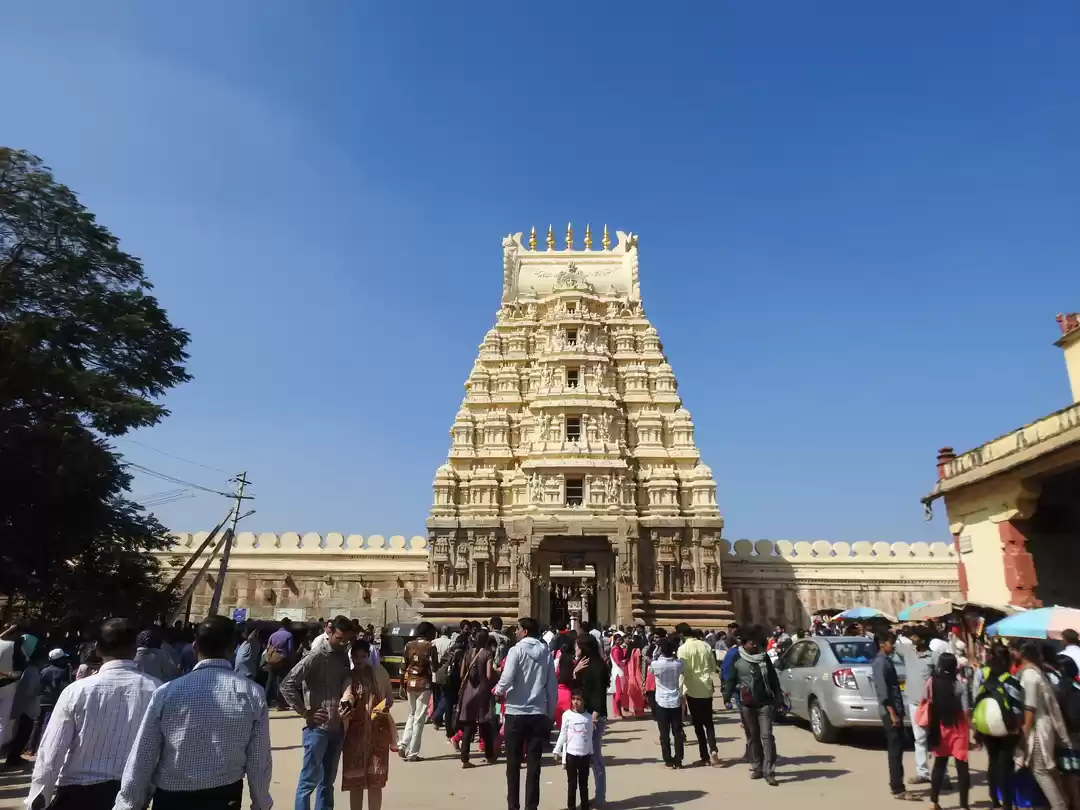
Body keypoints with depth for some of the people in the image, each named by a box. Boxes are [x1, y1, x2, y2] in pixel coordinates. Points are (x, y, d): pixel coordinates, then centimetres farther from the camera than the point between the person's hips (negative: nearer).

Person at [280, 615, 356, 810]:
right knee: (309, 781, 1)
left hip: (337, 728, 6)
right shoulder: (315, 657, -11)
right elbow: (287, 685, -15)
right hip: (318, 728, -6)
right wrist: (306, 713, -14)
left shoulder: (345, 658, 7)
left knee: (328, 781, 16)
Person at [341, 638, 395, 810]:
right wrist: (342, 713, -23)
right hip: (355, 732, 0)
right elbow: (342, 704, -1)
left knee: (376, 780, 3)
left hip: (378, 731, 0)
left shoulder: (380, 673, 0)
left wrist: (384, 705, -13)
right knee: (355, 780, 7)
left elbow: (390, 698, 7)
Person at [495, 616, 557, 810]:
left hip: (516, 713, -3)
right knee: (534, 764, 9)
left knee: (513, 764, 10)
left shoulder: (517, 650, -9)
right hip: (538, 714, 3)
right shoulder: (546, 653, 3)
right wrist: (551, 713, 14)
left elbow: (506, 680, -17)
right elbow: (552, 687, 5)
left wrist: (498, 691, 4)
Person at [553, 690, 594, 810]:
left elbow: (590, 736, 7)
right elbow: (563, 734, -2)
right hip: (571, 754, -2)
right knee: (572, 783, 5)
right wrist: (557, 750, -3)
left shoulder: (589, 717, 0)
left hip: (585, 755, 2)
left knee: (584, 783, 12)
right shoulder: (567, 715, -7)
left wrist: (591, 753, 11)